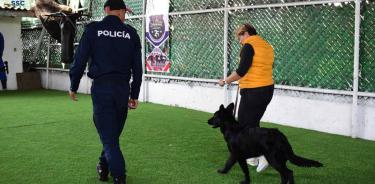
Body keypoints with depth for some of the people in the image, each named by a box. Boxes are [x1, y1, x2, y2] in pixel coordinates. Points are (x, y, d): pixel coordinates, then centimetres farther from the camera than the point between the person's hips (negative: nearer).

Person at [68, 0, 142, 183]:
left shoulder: (93, 29, -2)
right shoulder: (131, 33, 5)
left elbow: (80, 60, -3)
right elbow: (137, 68, 6)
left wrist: (73, 86, 9)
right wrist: (134, 95, 14)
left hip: (101, 87, -3)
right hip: (123, 88, 3)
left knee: (108, 134, 1)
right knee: (114, 132, 18)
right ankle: (104, 167, 35)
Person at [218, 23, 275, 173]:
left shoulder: (249, 46, -11)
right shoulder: (268, 46, 14)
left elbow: (242, 70, -18)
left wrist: (226, 81, -7)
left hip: (252, 91, -9)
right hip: (268, 88, 9)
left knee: (245, 124, -1)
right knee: (254, 123, 18)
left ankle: (261, 158, -9)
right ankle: (254, 157, 25)